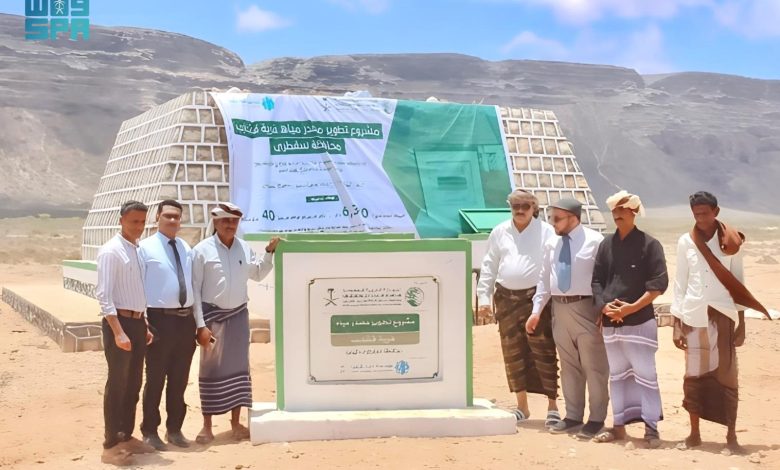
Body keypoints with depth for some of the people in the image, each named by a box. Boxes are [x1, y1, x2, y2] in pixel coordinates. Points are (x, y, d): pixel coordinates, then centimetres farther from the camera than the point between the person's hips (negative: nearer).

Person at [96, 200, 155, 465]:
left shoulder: (139, 250, 11)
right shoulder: (111, 251, -12)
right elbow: (104, 295, -17)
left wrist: (145, 325, 13)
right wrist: (118, 331, -23)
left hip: (138, 322, 8)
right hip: (119, 322, -8)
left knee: (133, 384, 14)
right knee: (117, 384, -2)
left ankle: (127, 437, 26)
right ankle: (111, 445, 6)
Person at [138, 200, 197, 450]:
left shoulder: (187, 248, 11)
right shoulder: (145, 248, -6)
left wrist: (197, 318, 10)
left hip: (186, 319, 5)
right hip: (160, 319, -5)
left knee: (180, 379, 13)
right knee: (156, 378, 4)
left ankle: (174, 429, 26)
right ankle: (150, 430, 17)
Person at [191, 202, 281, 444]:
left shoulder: (244, 248, 4)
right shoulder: (202, 250, -9)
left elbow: (257, 274, 20)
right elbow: (194, 289, -9)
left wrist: (269, 253, 5)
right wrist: (200, 325, -12)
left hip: (238, 315, 4)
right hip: (212, 315, -4)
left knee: (238, 367, 8)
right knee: (211, 369, 2)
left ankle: (236, 422, 19)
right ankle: (207, 425, 10)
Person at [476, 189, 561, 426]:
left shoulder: (546, 232, -2)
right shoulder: (500, 232, 9)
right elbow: (489, 266, 11)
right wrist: (484, 297, 6)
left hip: (536, 297, -4)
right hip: (506, 298, 4)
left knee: (544, 352, -4)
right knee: (513, 353, 9)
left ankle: (552, 406, 6)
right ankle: (522, 406, 21)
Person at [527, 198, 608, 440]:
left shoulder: (594, 241, -8)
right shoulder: (552, 244, 10)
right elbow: (544, 278, 15)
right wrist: (536, 310, 12)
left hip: (586, 308, -6)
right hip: (559, 309, 6)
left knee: (593, 365, 1)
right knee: (569, 366, 14)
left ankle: (596, 419, 11)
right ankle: (573, 416, 24)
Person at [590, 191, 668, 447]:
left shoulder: (649, 244, -5)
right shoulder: (606, 244, 9)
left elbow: (659, 283, -10)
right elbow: (596, 280, 11)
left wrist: (632, 307, -16)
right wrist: (604, 306, -6)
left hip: (639, 321, -5)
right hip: (610, 322, 5)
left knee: (645, 374, -3)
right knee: (617, 375, 13)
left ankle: (651, 428, 5)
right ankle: (619, 425, 22)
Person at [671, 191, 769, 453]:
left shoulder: (730, 242, 1)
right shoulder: (685, 242, 4)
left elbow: (738, 282, 3)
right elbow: (680, 283, 6)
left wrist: (740, 323, 0)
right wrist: (677, 324, 2)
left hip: (723, 315, -1)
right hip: (694, 316, 1)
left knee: (726, 376, 0)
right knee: (693, 376, 5)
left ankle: (731, 436, 7)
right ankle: (694, 434, 16)